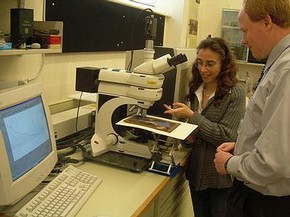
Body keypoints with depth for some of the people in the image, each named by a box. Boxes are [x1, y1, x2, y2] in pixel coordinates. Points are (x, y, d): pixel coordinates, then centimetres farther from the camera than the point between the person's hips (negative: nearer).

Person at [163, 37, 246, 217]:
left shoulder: (236, 92, -14)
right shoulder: (197, 89, 3)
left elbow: (227, 136, -19)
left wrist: (191, 115, -20)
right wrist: (188, 135, -7)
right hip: (196, 170, 6)